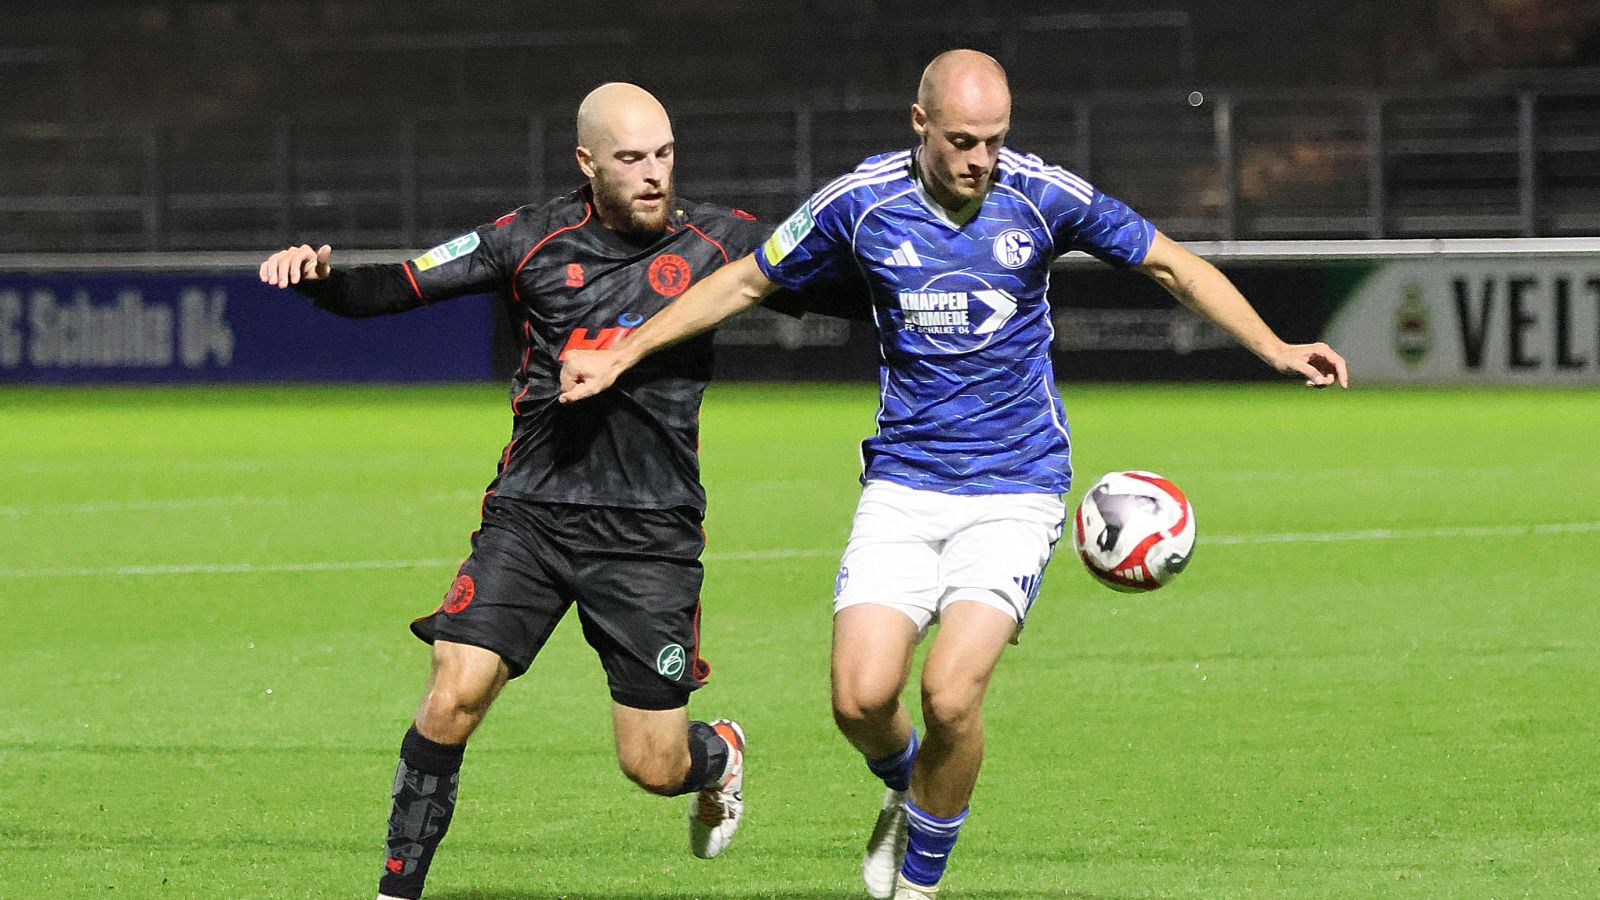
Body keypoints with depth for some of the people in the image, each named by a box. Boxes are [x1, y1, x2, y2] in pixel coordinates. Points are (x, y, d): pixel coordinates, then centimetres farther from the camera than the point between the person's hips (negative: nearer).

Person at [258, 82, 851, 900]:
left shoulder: (715, 242, 0)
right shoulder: (534, 241, 0)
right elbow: (398, 287, -1)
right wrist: (320, 276, -19)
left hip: (650, 528, -1)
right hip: (531, 514, 1)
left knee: (654, 766, 2)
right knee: (455, 694, -16)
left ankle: (718, 755, 39)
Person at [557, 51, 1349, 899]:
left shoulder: (1046, 197, -8)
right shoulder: (861, 202, -5)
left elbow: (1171, 264, 4)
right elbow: (744, 282, 10)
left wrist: (1275, 347, -6)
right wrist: (620, 356, 10)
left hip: (1014, 493, -2)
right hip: (902, 490, 2)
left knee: (950, 692, -19)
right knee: (861, 697, -13)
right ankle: (906, 787, 24)